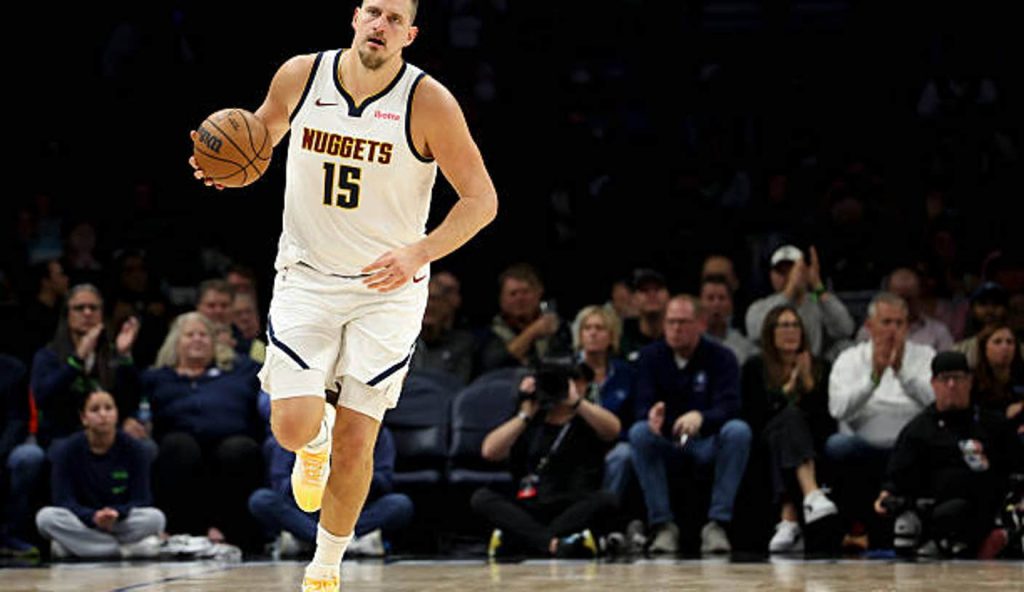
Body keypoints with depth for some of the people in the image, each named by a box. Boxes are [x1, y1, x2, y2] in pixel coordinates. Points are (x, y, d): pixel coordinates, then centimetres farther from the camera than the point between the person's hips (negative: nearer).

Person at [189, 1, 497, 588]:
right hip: (306, 276, 2)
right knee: (293, 426, -13)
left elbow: (482, 200, -11)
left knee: (355, 444, -2)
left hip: (387, 288, -1)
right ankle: (317, 438, 27)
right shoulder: (300, 76, -6)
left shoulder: (428, 102, -15)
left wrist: (419, 254, -26)